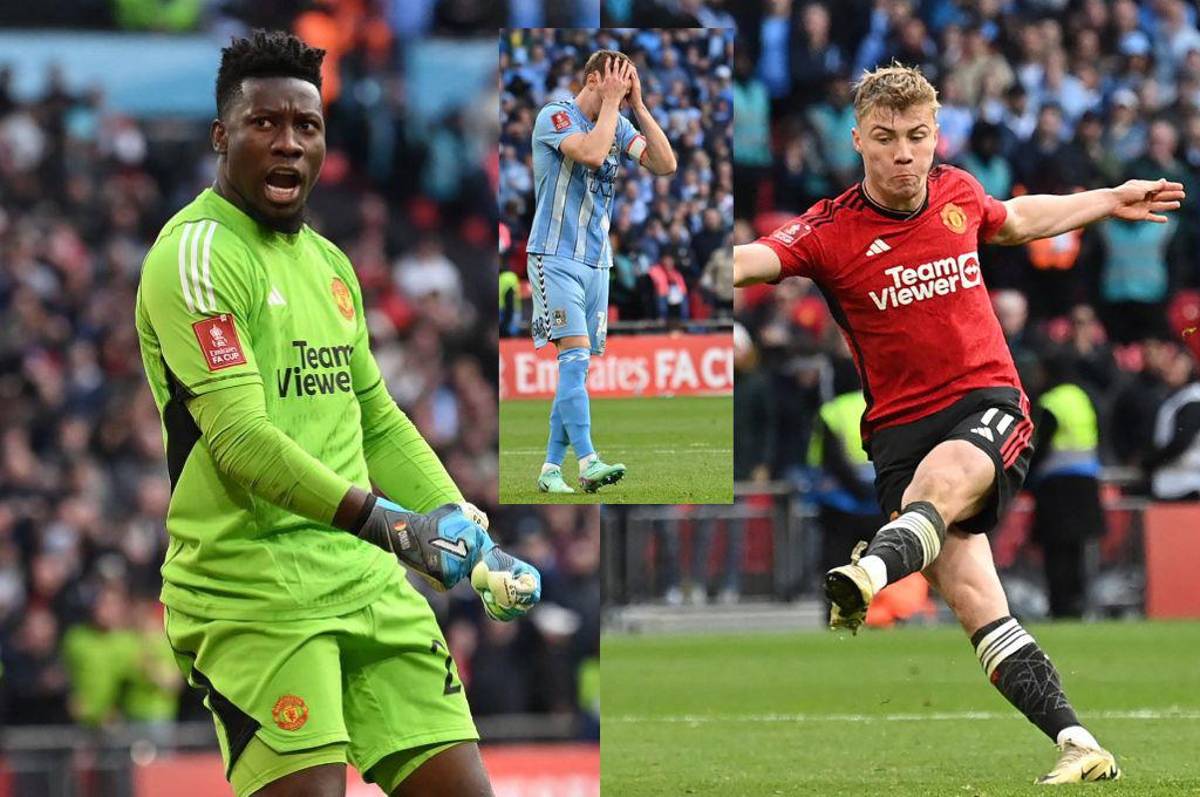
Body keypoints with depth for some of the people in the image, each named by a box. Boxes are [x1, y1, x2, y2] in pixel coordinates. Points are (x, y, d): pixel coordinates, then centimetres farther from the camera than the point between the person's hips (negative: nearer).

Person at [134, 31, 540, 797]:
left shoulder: (330, 264, 18)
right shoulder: (196, 254, -9)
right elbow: (241, 438, -18)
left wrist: (472, 537, 15)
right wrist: (387, 524, -25)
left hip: (365, 579, 8)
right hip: (251, 587, -8)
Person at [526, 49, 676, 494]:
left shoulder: (618, 125, 10)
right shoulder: (555, 117, -9)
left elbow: (666, 164, 0)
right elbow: (592, 154, -27)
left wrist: (637, 105, -3)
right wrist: (611, 102, -15)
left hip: (597, 262, 7)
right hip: (556, 257, -7)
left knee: (577, 367, 4)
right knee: (575, 356, -18)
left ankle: (552, 469, 7)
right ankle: (588, 463, -26)